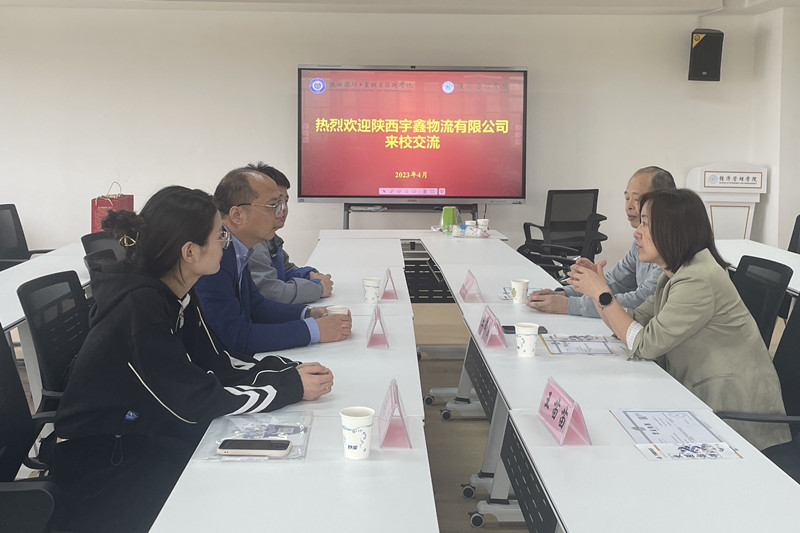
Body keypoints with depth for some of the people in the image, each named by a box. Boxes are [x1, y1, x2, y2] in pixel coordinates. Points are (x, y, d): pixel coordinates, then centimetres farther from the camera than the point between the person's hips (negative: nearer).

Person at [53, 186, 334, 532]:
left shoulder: (175, 292, -1)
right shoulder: (140, 308, -27)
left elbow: (214, 362, 4)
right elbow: (197, 400, -25)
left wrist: (289, 371, -9)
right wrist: (292, 388, -19)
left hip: (141, 433, 8)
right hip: (99, 464, -8)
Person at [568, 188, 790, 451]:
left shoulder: (698, 281, -23)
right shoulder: (674, 274, 8)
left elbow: (645, 345, -20)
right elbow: (635, 323, 9)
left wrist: (603, 294, -15)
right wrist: (596, 288, -1)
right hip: (699, 396, 9)